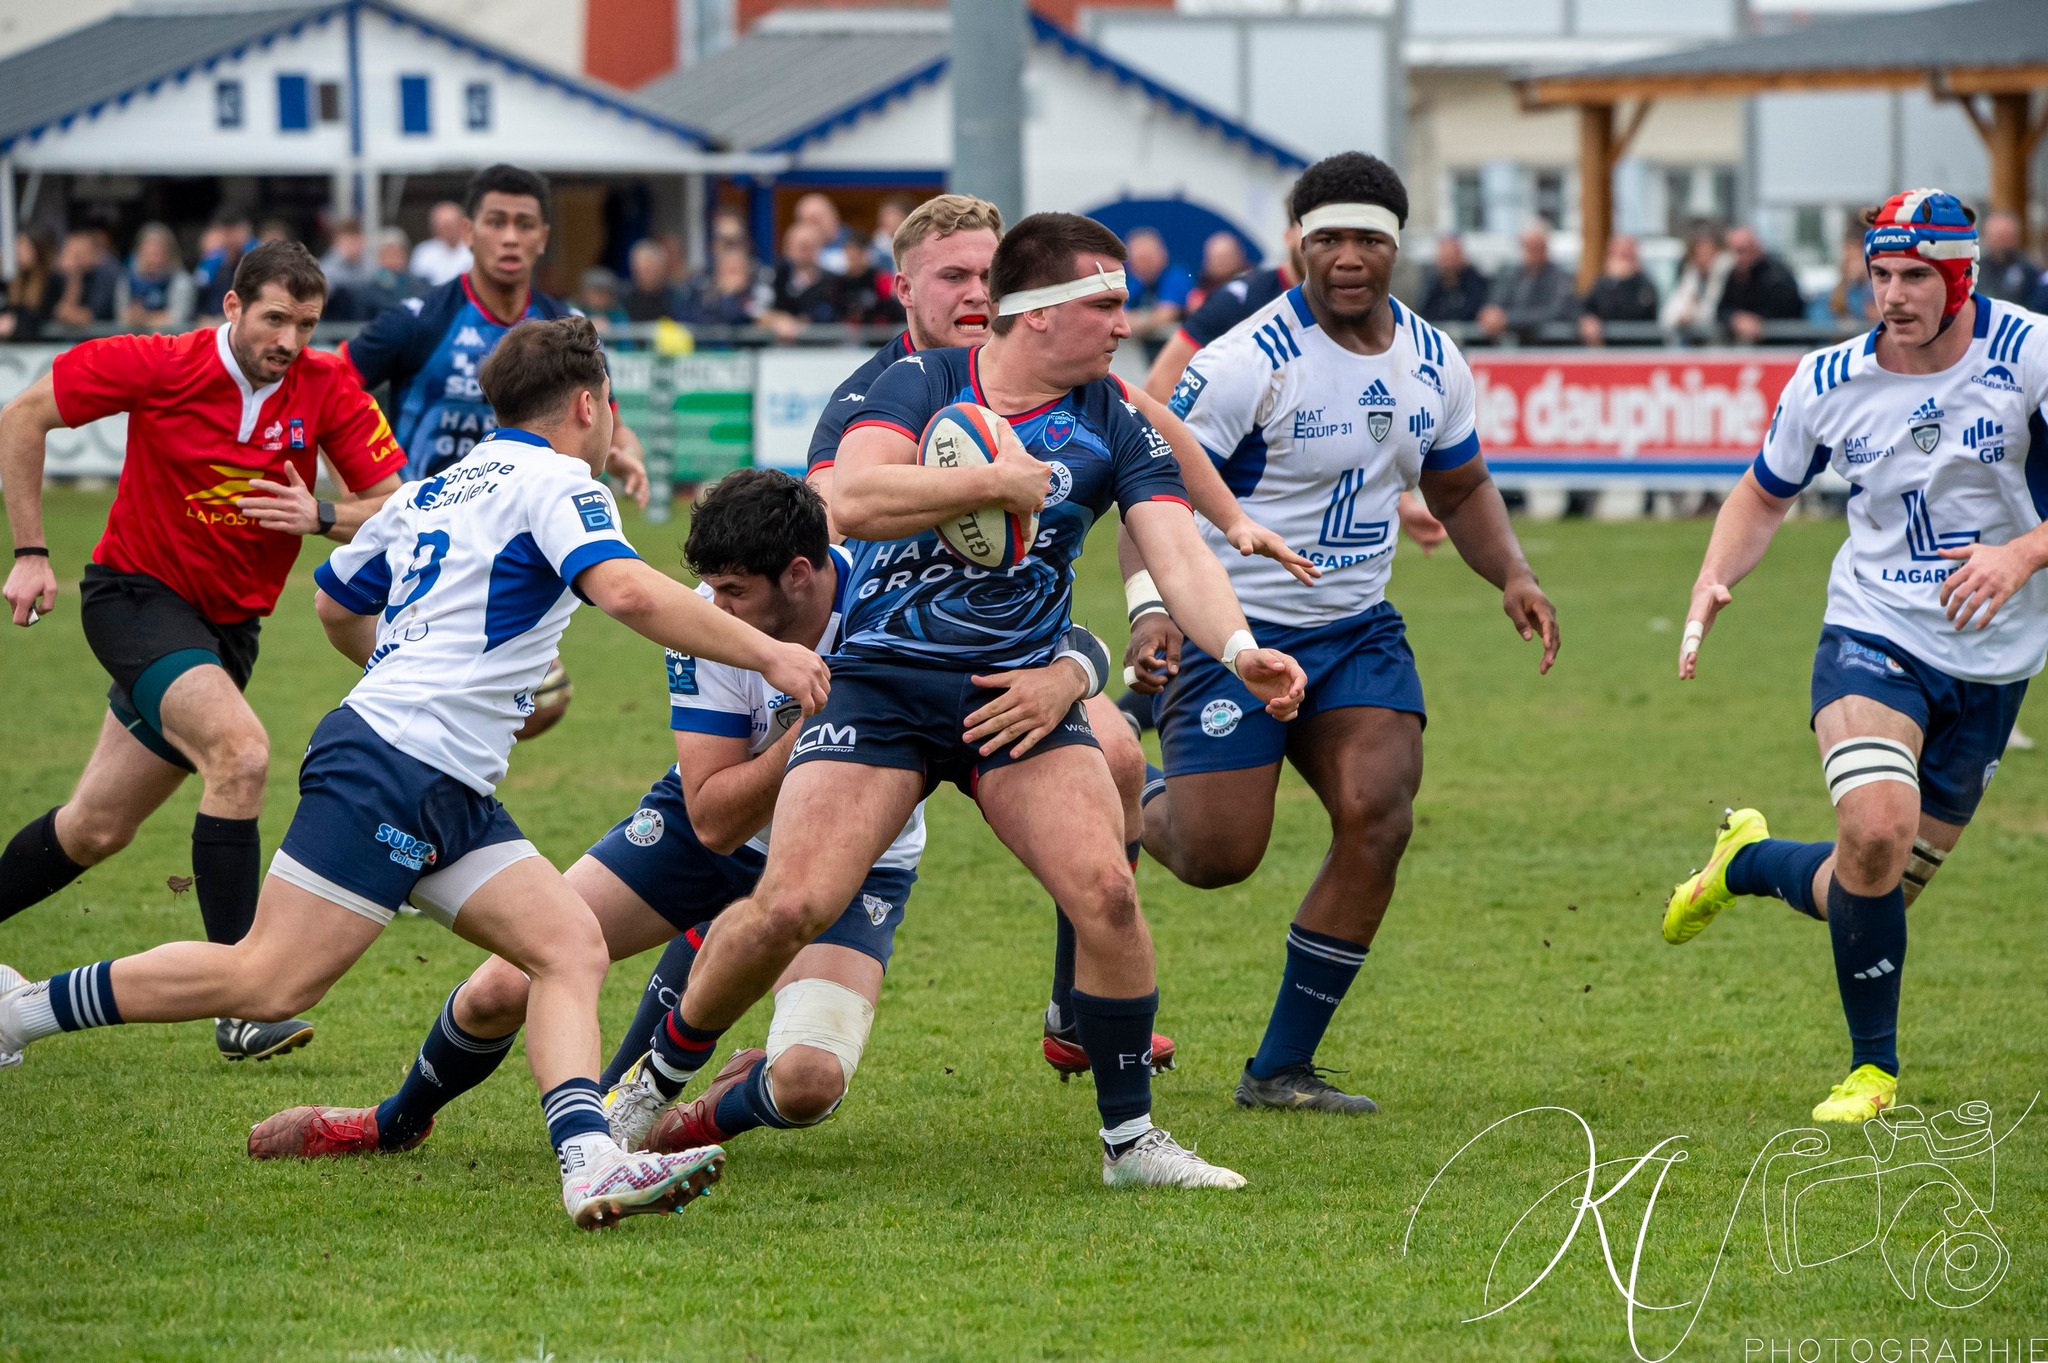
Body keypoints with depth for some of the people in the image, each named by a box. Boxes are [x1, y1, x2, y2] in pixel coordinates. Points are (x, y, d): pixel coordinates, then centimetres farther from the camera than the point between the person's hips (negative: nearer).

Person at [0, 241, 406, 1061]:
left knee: (97, 830, 9)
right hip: (137, 592, -5)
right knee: (240, 750, -28)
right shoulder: (160, 366, -15)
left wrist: (323, 516, -29)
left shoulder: (329, 392, -8)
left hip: (227, 627, 5)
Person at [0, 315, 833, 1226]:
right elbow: (626, 593, -21)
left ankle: (590, 1162, -20)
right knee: (269, 980, -11)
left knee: (572, 948, -3)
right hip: (393, 767, -10)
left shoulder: (434, 491, 22)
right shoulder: (555, 482, -4)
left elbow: (336, 603, 34)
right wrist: (768, 653, -17)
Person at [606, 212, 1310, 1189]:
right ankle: (658, 1080, 13)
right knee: (789, 907, -13)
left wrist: (1241, 649, -29)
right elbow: (850, 502, -21)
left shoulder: (1115, 428, 1)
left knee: (1105, 891, -17)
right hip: (881, 685, -2)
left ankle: (1130, 1137, -1)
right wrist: (997, 482, -20)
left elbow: (1178, 559, -11)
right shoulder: (920, 383, -5)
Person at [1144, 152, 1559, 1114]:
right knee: (1220, 855, -11)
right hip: (1236, 628, -5)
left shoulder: (1433, 364, 3)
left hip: (1357, 628, 5)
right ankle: (1134, 808, 30)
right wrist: (1150, 605, -32)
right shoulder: (1249, 362, -17)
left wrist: (1512, 575, 0)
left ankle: (1282, 1068, -4)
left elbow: (1460, 490, 19)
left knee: (1378, 818, -15)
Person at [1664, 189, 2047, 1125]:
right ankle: (1873, 1067, -6)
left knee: (1878, 892, 7)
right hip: (1875, 635, 0)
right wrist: (1713, 580, -5)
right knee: (1877, 828, -27)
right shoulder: (1829, 382, -5)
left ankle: (1748, 863, 43)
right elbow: (1763, 496, 13)